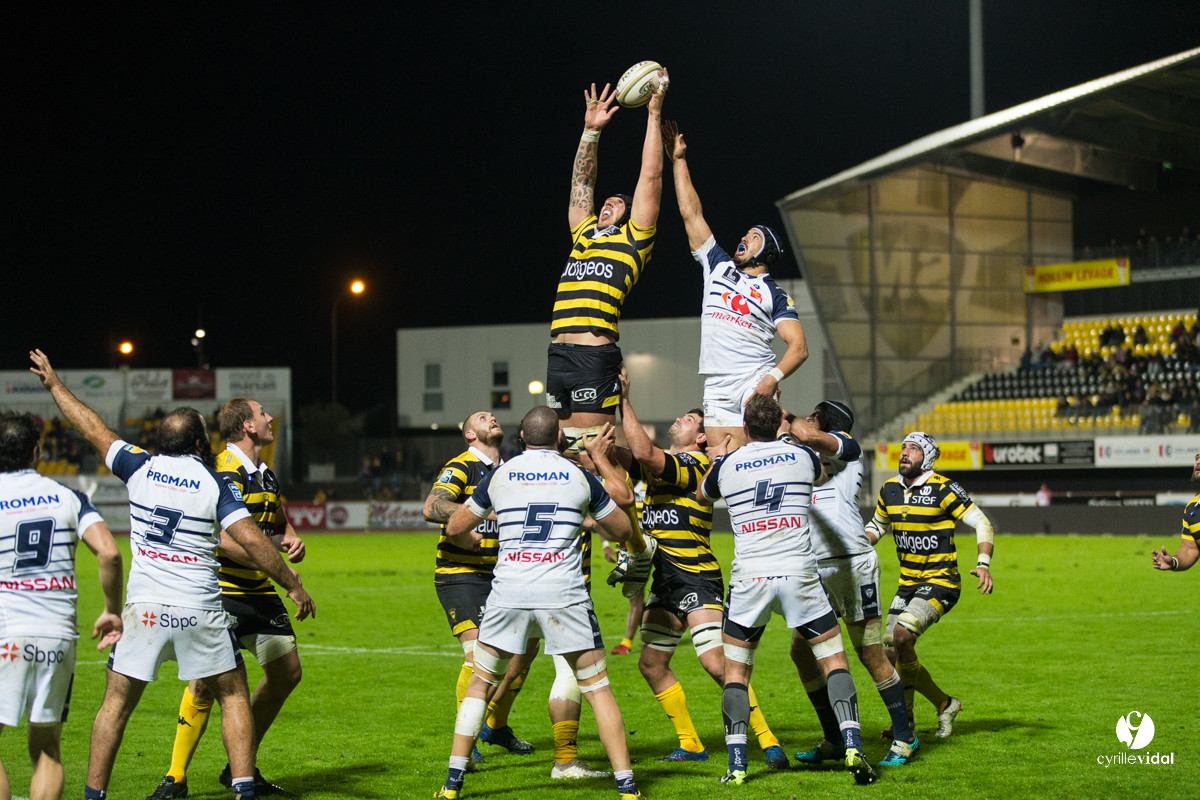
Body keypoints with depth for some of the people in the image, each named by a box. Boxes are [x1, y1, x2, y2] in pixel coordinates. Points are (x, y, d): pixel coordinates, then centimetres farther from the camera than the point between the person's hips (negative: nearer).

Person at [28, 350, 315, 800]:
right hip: (200, 611, -2)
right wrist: (293, 586, -3)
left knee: (117, 702, 11)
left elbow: (93, 428, 14)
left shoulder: (140, 468, 2)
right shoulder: (215, 485, -6)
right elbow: (252, 543, -11)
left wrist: (54, 384, 27)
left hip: (144, 609, 2)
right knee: (233, 696, 12)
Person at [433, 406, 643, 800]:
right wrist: (592, 521, 39)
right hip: (564, 596, -1)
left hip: (509, 593, 1)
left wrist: (477, 542, 40)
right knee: (597, 687, 7)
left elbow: (455, 529, 17)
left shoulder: (499, 475, 8)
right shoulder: (580, 476, 6)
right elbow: (622, 531, 17)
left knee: (480, 685, 14)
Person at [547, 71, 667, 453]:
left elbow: (650, 178, 7)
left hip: (595, 354, -6)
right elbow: (581, 182, 32)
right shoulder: (584, 234, 24)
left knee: (592, 446, -8)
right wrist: (591, 130, 28)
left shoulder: (631, 239, 8)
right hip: (559, 353, 6)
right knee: (563, 443, 5)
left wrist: (654, 115, 11)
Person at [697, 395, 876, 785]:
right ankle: (852, 747, -7)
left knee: (736, 669, 12)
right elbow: (820, 472, 32)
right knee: (834, 659, 10)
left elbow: (701, 494, 27)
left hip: (748, 578, 0)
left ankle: (736, 764, 2)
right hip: (799, 576, 0)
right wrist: (789, 426, 46)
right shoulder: (801, 456, 5)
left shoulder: (726, 466, 3)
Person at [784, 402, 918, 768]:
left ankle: (904, 737, 6)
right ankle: (834, 740, 14)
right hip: (816, 570, 8)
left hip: (852, 564, -8)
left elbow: (807, 436, -19)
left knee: (870, 654, -5)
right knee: (801, 651, 4)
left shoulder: (847, 447, -3)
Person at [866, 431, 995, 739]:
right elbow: (877, 526, 25)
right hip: (908, 584, 7)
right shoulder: (889, 490, 7)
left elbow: (982, 523, -10)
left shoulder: (943, 489, -12)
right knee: (893, 653, 0)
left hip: (940, 583, -7)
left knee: (901, 635, -24)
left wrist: (983, 564, -24)